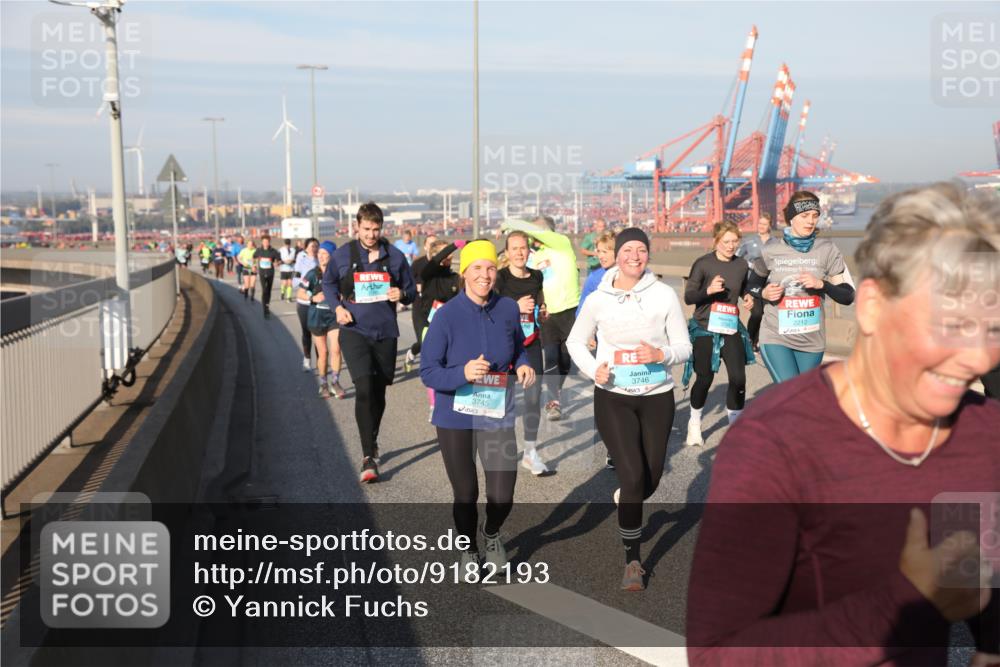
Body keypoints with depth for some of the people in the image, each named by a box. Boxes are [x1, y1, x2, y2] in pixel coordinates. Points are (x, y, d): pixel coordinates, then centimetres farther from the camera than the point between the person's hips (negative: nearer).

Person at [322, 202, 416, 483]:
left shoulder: (395, 256, 3)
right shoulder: (343, 254, 1)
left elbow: (411, 291, 12)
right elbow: (328, 283, 16)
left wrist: (402, 294, -12)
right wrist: (337, 307, -2)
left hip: (385, 332, 2)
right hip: (354, 331, -2)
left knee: (379, 391, 13)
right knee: (364, 389, -17)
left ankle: (372, 442, 37)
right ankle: (369, 457, -14)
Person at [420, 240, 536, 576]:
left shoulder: (508, 309, -5)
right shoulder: (447, 315, -14)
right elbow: (428, 372, -12)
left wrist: (523, 365, -8)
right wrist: (463, 373, -29)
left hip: (498, 416, 2)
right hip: (455, 419, -2)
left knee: (502, 498, 2)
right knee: (465, 495, 11)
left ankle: (491, 533, 40)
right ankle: (469, 551, 42)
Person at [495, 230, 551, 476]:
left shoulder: (536, 276, 6)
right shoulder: (499, 278, -9)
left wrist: (542, 312, 2)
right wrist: (516, 306, -24)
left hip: (531, 343, 4)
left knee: (534, 396, -1)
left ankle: (531, 453, 10)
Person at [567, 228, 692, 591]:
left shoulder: (664, 294, -5)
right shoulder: (598, 300, -4)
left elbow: (684, 347, 0)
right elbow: (575, 341, 9)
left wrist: (661, 354, -22)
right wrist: (593, 369, -10)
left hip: (657, 397, 2)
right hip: (613, 398, -2)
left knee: (651, 479, 11)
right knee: (634, 476, -11)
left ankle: (624, 500, 50)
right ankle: (633, 561, 5)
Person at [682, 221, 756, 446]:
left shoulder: (741, 265, 3)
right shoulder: (703, 264, -10)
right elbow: (688, 297, -8)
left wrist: (747, 296, 3)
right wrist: (708, 290, -25)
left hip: (732, 329, 4)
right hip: (705, 329, -4)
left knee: (738, 378, -5)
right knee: (704, 379, 3)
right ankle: (694, 424, 26)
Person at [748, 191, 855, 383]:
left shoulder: (827, 250, -3)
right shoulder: (770, 252, -3)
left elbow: (848, 296, -2)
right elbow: (752, 286, 13)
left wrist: (821, 284, -18)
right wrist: (764, 293, -9)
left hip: (812, 339, 2)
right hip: (776, 338, -2)